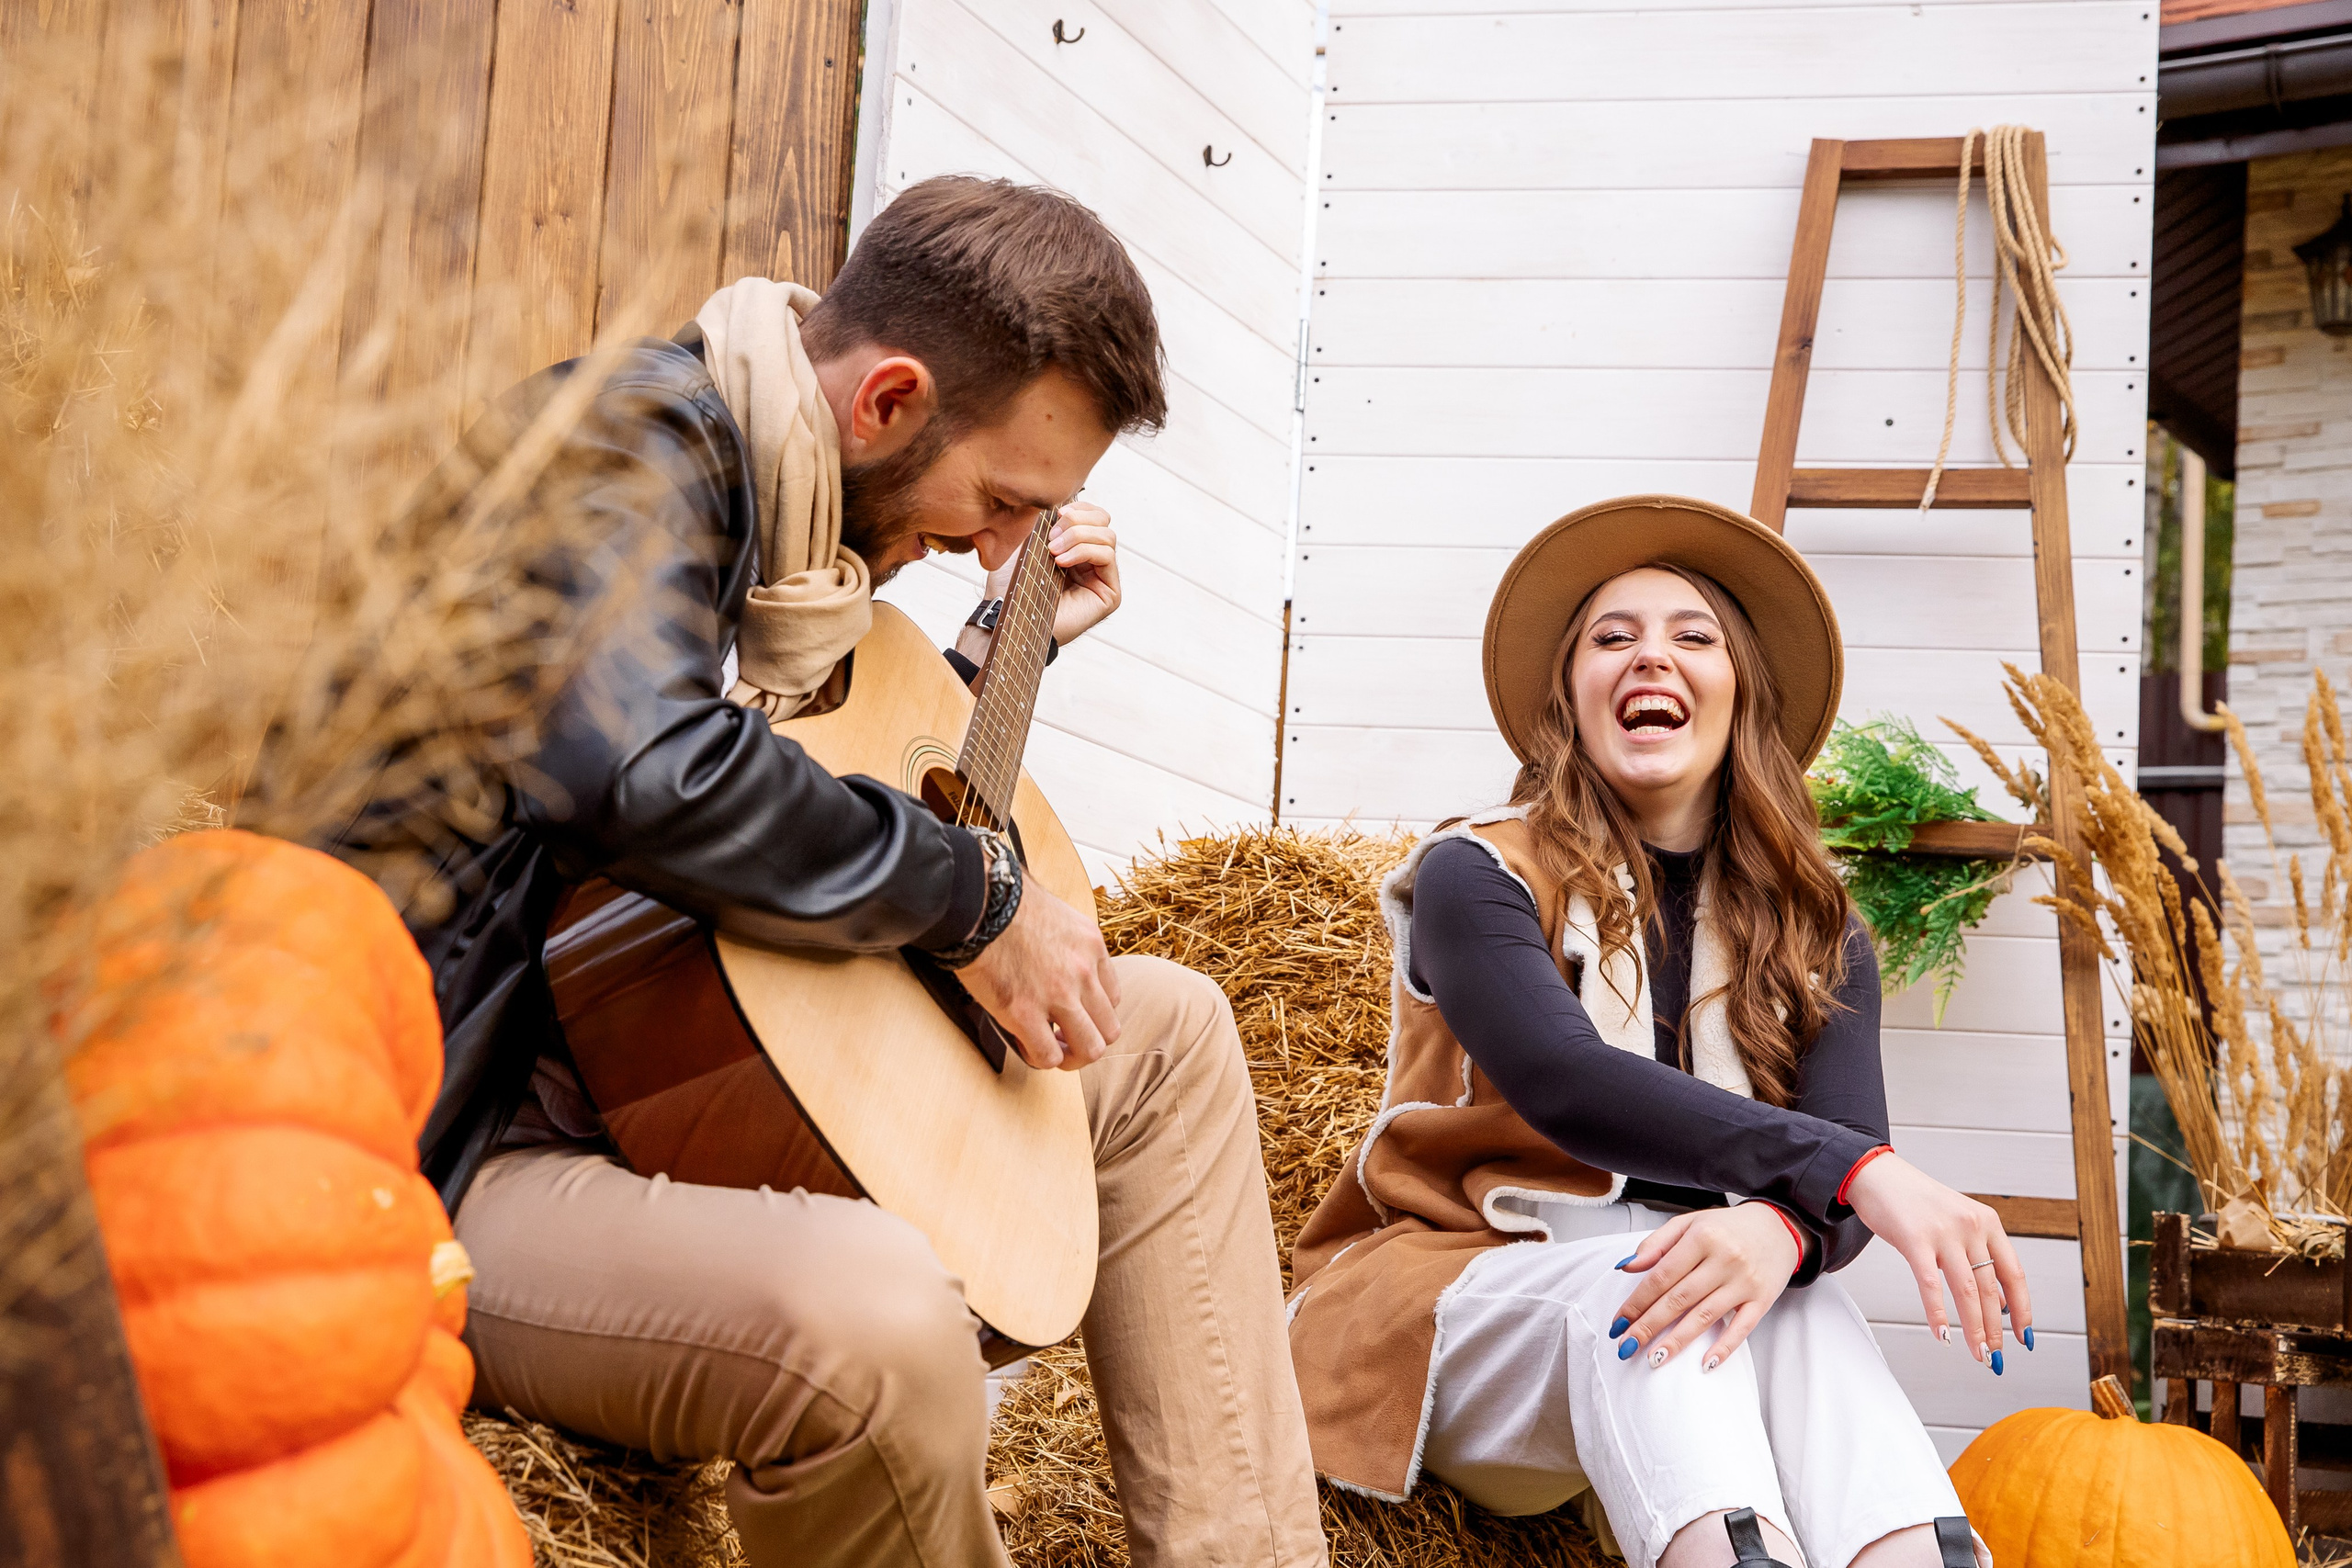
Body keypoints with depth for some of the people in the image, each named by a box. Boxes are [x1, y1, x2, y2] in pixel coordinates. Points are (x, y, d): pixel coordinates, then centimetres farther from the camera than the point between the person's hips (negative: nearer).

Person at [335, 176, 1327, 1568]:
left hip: (690, 1071, 10)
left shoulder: (801, 503, 14)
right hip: (469, 1151, -10)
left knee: (1167, 1030, 14)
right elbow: (658, 777, -37)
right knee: (878, 1312, -39)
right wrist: (977, 897, -22)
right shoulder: (631, 441, -17)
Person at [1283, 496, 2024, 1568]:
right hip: (1449, 1293, -3)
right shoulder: (1477, 875, -3)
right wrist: (1850, 1173, -35)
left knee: (1798, 1308, -31)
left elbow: (1847, 1152, -9)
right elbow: (1566, 1086, -23)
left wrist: (1781, 1229, -36)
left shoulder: (1815, 942, 9)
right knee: (1626, 1281, -35)